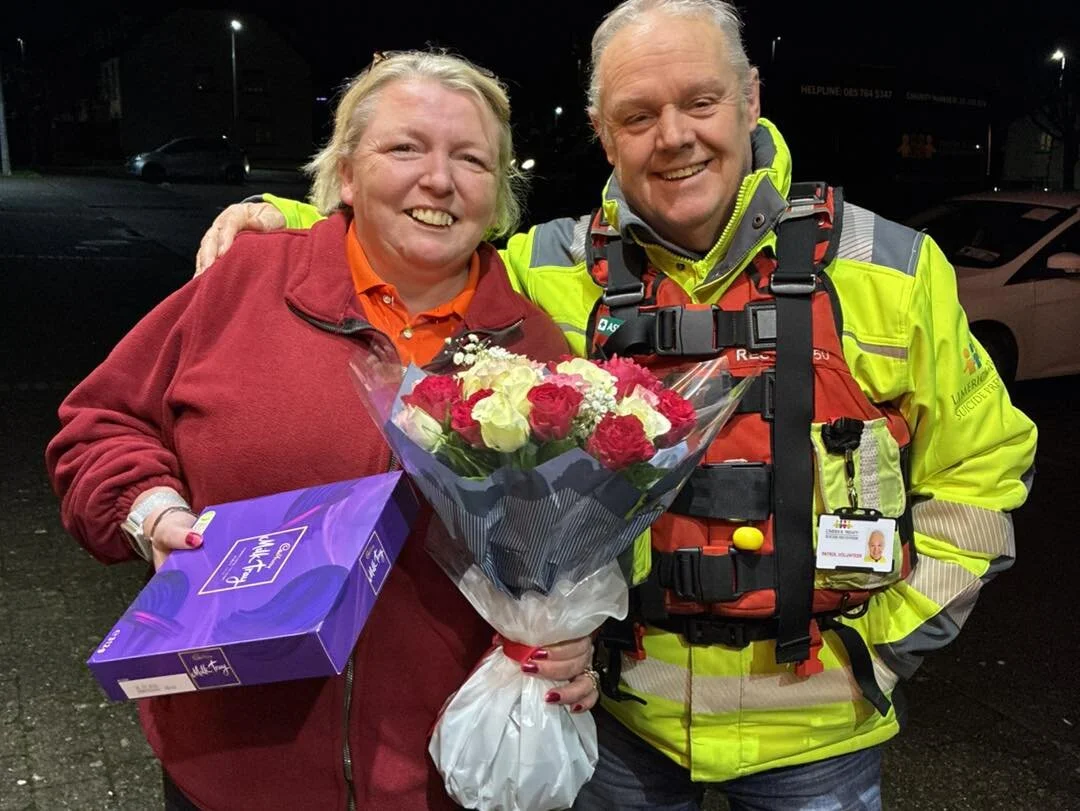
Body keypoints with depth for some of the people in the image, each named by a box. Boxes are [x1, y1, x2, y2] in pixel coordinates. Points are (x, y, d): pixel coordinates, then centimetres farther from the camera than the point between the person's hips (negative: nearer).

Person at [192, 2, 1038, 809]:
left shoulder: (892, 267, -5)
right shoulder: (547, 271, -4)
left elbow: (979, 467, 2)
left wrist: (883, 642, -3)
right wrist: (283, 223, -6)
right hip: (618, 711, 1)